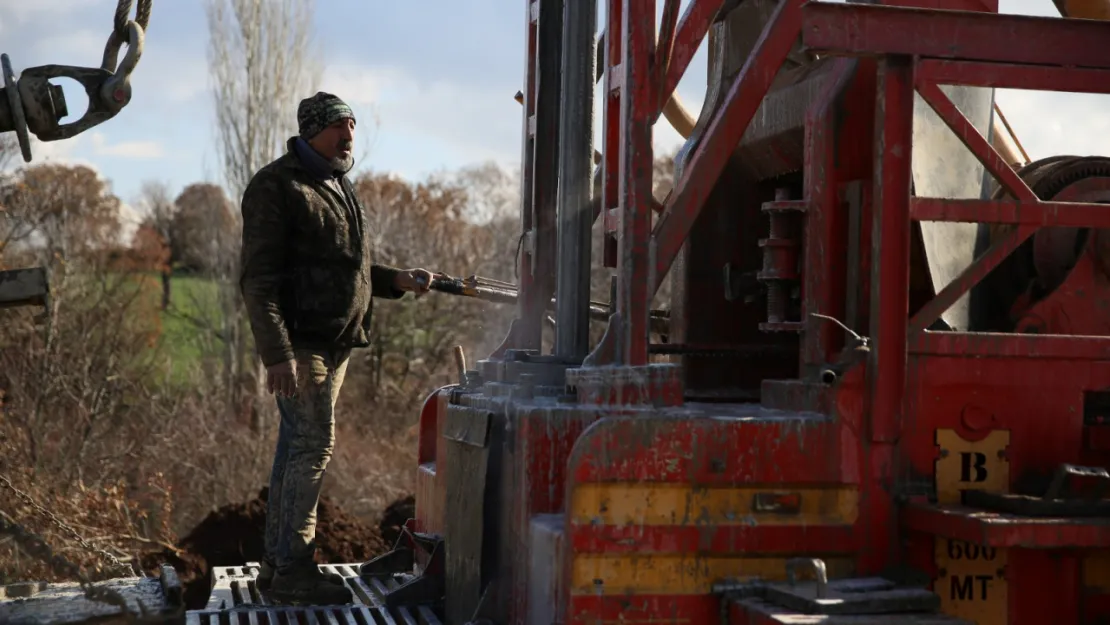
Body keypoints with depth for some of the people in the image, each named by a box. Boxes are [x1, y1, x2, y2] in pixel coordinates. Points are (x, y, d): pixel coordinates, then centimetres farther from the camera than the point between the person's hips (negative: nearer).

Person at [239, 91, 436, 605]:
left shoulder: (337, 188, 18)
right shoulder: (277, 187, -11)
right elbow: (258, 278, -16)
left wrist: (396, 280, 9)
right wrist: (276, 354, -24)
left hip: (334, 341, 9)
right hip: (298, 339, -9)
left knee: (296, 447, 11)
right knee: (313, 445, -11)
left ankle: (276, 562, 16)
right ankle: (292, 567, -6)